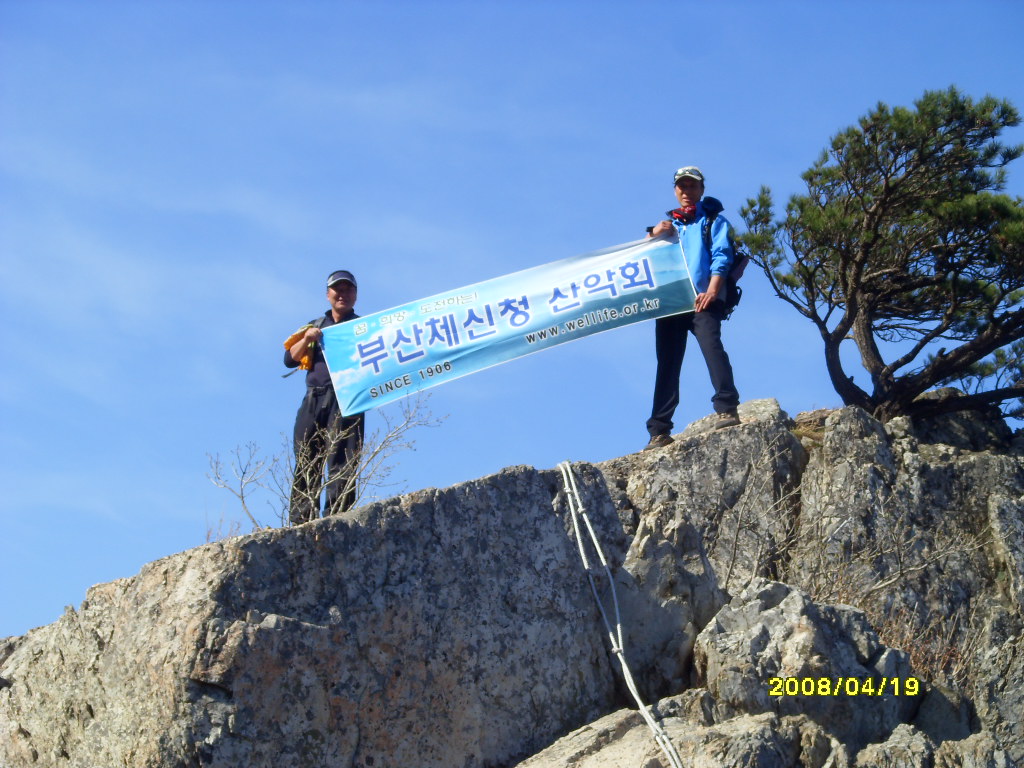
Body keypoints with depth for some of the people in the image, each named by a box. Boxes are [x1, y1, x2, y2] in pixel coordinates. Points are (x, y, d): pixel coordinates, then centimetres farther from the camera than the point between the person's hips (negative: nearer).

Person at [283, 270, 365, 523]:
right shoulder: (314, 327, 25)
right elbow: (290, 359, 16)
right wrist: (306, 339, -1)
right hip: (314, 401, 3)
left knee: (341, 463, -14)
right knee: (306, 465, -3)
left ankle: (336, 518, -19)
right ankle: (301, 523, -5)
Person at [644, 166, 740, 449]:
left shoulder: (713, 221, 17)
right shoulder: (667, 224, 29)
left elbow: (721, 258, 2)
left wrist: (711, 291, -15)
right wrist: (653, 234, 1)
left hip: (702, 300, -3)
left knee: (712, 346, -25)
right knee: (667, 363, -4)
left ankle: (727, 409, -31)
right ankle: (659, 430, -8)